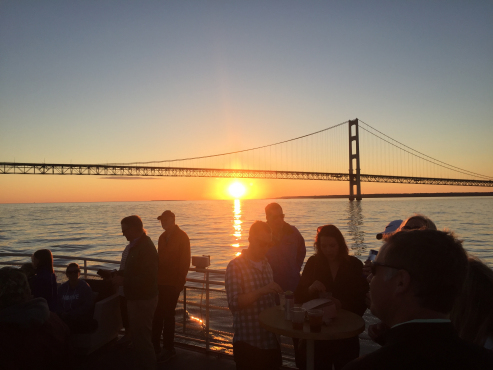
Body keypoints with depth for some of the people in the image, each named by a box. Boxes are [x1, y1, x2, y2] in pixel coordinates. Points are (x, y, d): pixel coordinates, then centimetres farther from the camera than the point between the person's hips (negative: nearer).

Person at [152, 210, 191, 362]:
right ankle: (155, 345, 21)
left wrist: (180, 282, -15)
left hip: (173, 283, -6)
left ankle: (168, 349, 11)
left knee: (168, 315, 0)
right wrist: (156, 277, 10)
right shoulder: (163, 237, 13)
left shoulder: (182, 237, -8)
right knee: (157, 314, 9)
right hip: (161, 281, 6)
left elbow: (185, 261, -11)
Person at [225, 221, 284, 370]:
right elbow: (234, 303, -21)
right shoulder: (235, 266, -11)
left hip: (270, 339, 6)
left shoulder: (266, 265, 10)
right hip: (248, 341, -6)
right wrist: (261, 291, -29)